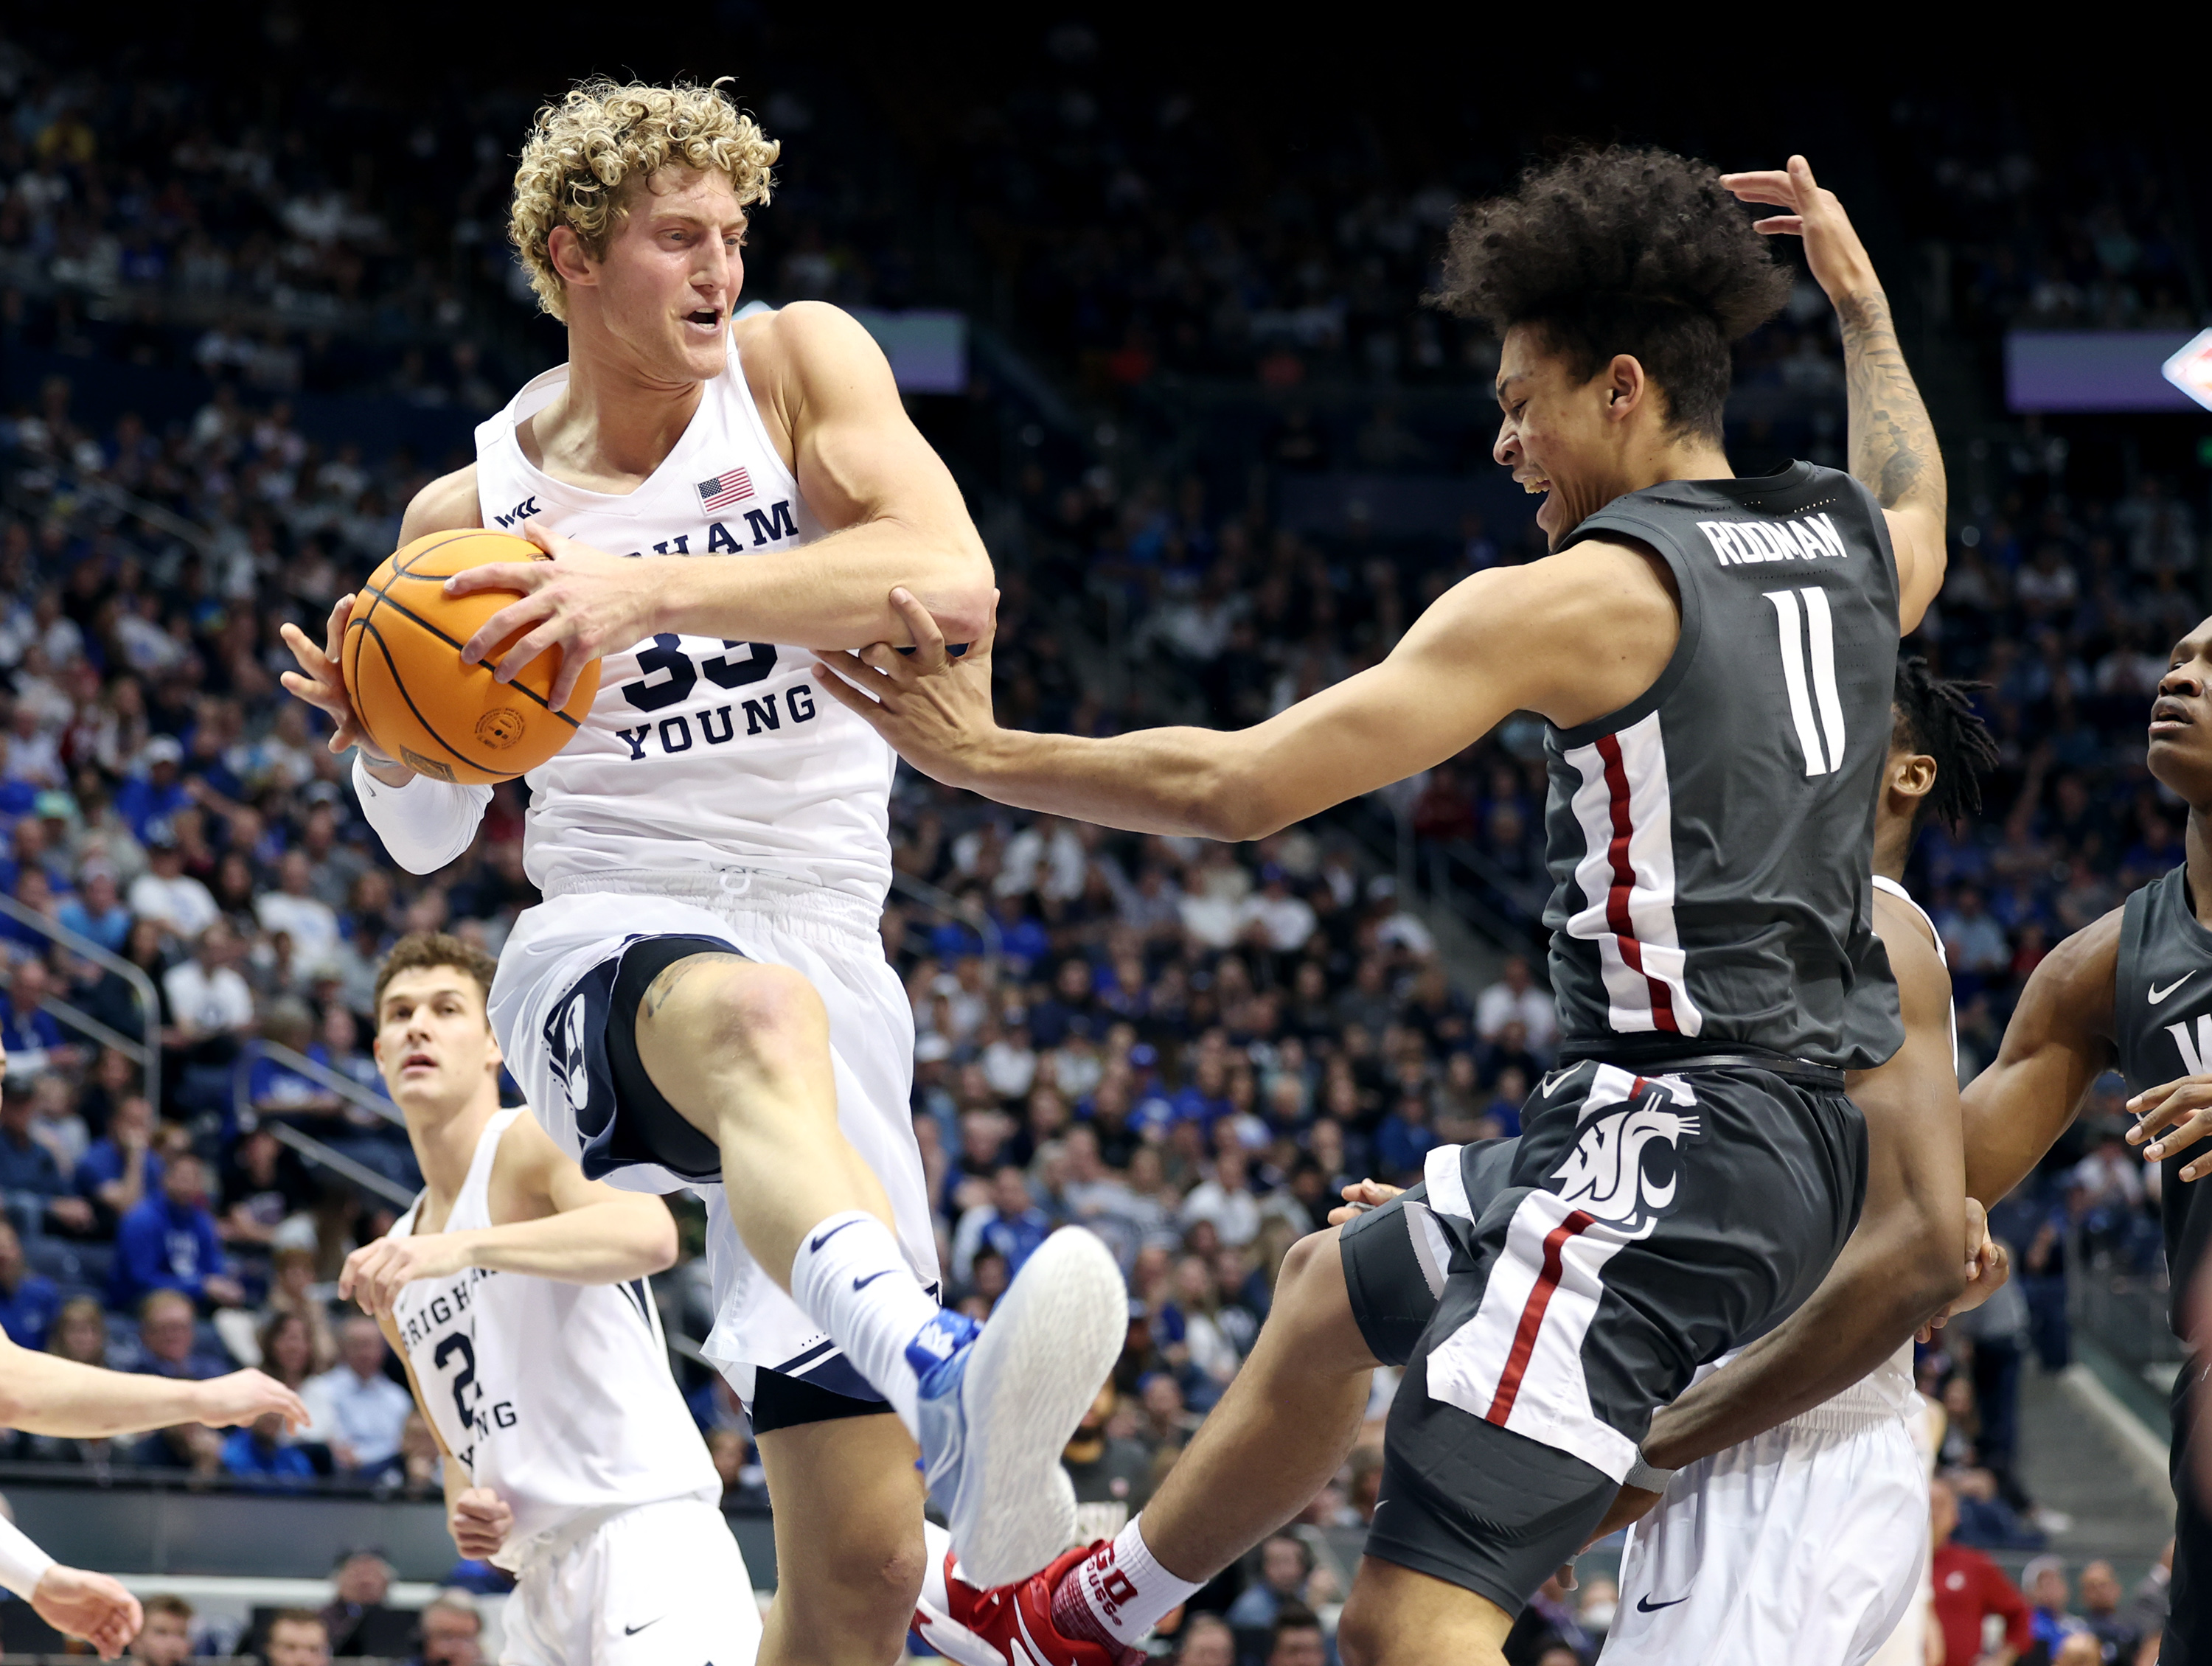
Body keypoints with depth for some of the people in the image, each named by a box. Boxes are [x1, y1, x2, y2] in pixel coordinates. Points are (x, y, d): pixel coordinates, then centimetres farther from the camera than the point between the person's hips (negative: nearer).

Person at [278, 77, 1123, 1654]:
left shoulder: (797, 362, 4)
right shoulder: (470, 512, 6)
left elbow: (955, 582, -16)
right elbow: (431, 834, 18)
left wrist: (655, 588, -25)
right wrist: (386, 742, -6)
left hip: (830, 950, 2)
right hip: (603, 953, -2)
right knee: (760, 1014, -43)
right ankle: (939, 1376, -72)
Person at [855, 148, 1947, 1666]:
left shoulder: (1581, 597, -13)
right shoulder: (1843, 545, 10)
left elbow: (1237, 787, -14)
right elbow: (1918, 522, 40)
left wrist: (981, 755, -3)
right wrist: (1863, 304, 50)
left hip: (1666, 1136, -10)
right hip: (1806, 1131, 10)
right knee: (1335, 1287, 32)